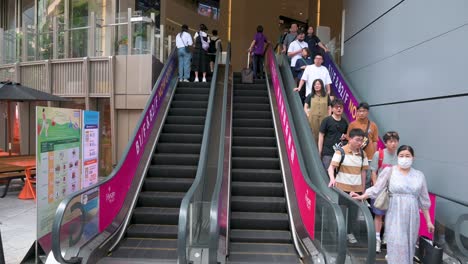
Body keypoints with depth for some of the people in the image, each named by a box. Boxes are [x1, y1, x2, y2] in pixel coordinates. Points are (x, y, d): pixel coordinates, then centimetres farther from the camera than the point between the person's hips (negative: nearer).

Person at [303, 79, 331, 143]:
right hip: (313, 119, -1)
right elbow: (305, 107, 7)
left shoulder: (326, 96, 12)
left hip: (324, 119, 1)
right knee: (314, 135, -2)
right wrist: (308, 115, -7)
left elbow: (329, 108, 13)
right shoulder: (310, 96, 9)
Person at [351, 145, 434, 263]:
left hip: (412, 217, 3)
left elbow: (423, 200, 11)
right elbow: (376, 188, -7)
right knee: (397, 246, -5)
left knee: (409, 246, 10)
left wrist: (428, 221, 12)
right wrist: (362, 196, -20)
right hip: (395, 216, -3)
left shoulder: (419, 175, 6)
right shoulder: (390, 171, -3)